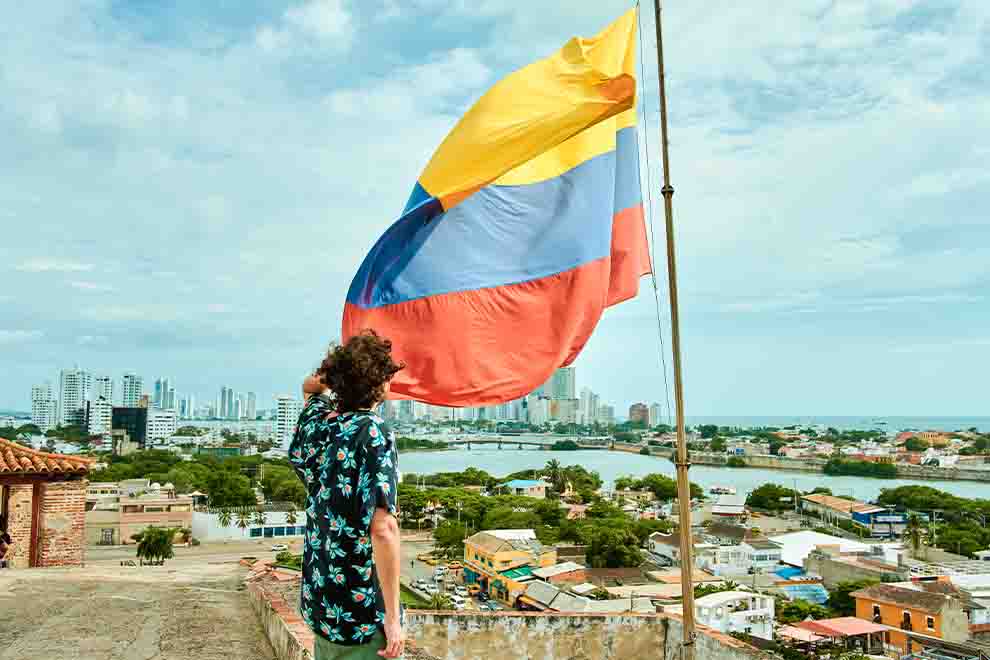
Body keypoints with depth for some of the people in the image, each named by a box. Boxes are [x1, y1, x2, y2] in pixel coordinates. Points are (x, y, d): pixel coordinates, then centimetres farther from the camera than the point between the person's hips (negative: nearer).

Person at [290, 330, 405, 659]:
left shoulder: (316, 422, 0)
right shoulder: (374, 433, -20)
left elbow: (310, 385, 26)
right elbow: (382, 528, -27)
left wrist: (341, 369, 10)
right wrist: (392, 616, -22)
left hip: (317, 604, 7)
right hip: (361, 612, -7)